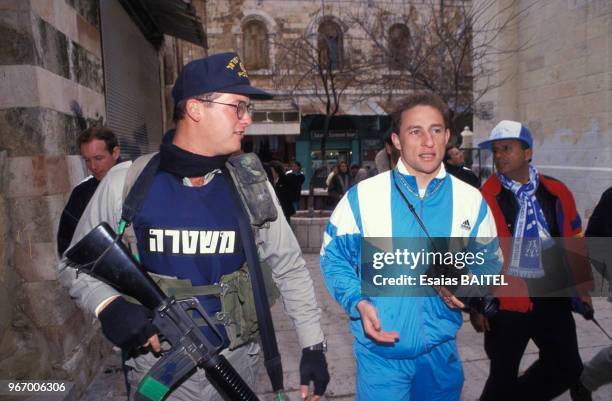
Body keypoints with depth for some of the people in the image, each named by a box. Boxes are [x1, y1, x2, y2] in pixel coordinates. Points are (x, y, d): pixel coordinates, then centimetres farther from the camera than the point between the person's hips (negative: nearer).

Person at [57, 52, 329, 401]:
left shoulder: (251, 185, -7)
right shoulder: (127, 182, -11)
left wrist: (314, 345, -1)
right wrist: (108, 305, -20)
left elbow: (289, 267, 1)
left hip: (236, 362, 2)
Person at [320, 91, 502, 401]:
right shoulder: (362, 195, -10)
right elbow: (333, 257, -3)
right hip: (380, 350, -2)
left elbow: (490, 262, 9)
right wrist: (358, 302, -18)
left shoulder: (471, 200, -2)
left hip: (441, 351, 3)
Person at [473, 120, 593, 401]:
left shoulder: (557, 193, 0)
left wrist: (582, 288, 12)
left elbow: (574, 243, 10)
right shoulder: (484, 198, -11)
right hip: (506, 303, -4)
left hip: (554, 299, 4)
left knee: (568, 369, 15)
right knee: (503, 376, 9)